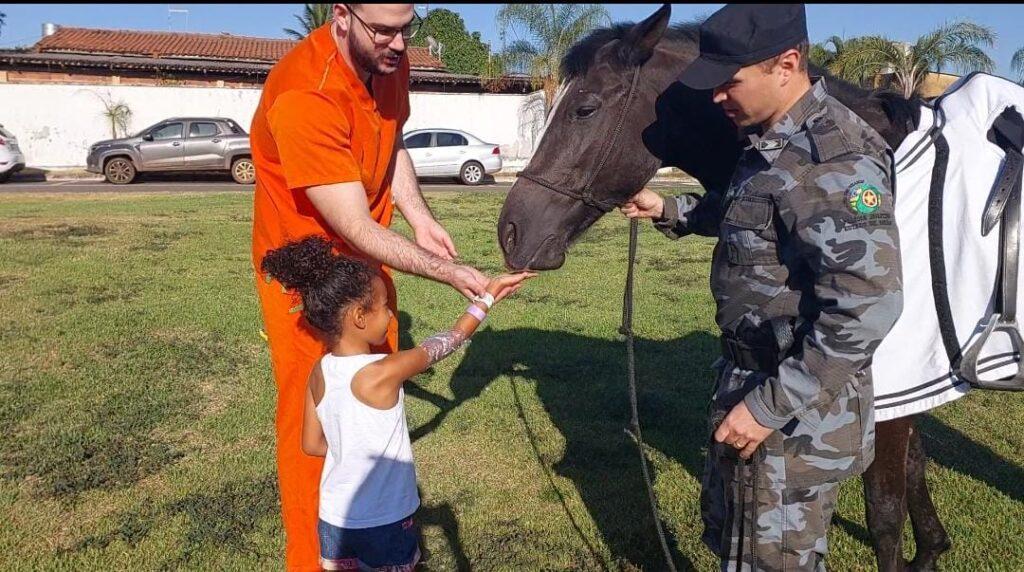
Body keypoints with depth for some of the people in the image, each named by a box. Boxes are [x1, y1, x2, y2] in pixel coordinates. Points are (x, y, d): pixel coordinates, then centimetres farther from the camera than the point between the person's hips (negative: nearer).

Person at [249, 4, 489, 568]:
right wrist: (449, 274, -29)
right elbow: (357, 230, -31)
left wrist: (420, 219, -5)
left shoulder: (389, 59, -8)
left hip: (368, 256, 8)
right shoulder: (305, 94, -32)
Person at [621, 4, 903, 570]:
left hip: (796, 413, -9)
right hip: (748, 378, 9)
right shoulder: (773, 142, 6)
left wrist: (768, 406, -27)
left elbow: (866, 309, -30)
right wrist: (669, 210, 17)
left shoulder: (834, 160, -26)